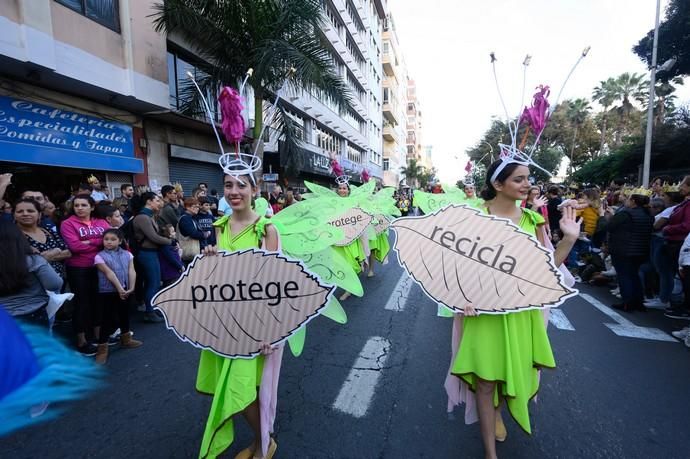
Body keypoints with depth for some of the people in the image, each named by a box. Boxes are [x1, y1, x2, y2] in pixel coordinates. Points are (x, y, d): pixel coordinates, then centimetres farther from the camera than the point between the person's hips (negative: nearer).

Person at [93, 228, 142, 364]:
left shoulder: (127, 254, 4)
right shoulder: (100, 256, -8)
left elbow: (131, 272, -3)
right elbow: (109, 274, -16)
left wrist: (131, 288, -13)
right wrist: (119, 289, -22)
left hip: (125, 291, 5)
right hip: (107, 292, -5)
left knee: (124, 314, 19)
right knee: (109, 319, -2)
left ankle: (126, 339, 37)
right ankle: (102, 348, 10)